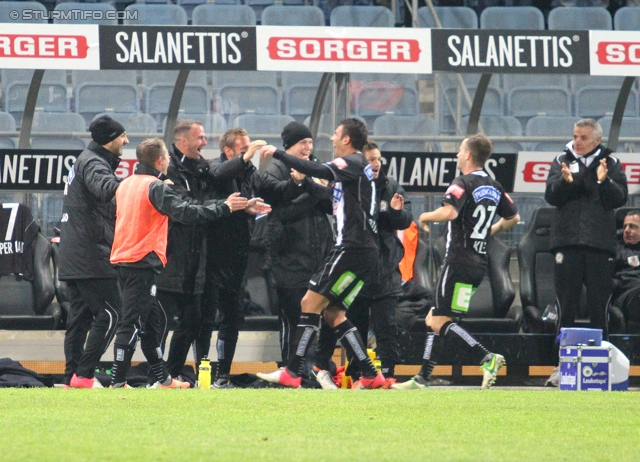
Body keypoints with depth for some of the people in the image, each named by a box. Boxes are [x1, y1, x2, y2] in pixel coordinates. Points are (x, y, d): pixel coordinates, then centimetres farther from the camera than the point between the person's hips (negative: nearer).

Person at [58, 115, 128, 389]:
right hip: (91, 255, -11)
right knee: (109, 313, -11)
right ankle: (83, 375, -14)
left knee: (80, 315, 10)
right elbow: (105, 188, -32)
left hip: (74, 258, 11)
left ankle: (72, 377, 9)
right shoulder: (94, 163, -11)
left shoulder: (87, 160, 22)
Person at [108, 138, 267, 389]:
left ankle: (163, 379, 22)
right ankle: (118, 382, -13)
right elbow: (185, 212, -19)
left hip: (123, 259, 9)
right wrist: (225, 208, -12)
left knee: (152, 320, 16)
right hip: (143, 262, -9)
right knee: (132, 323, -10)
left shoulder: (126, 185, 14)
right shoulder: (156, 187, -11)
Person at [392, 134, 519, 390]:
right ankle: (422, 379, 13)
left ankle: (487, 358, -24)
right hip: (479, 262, 9)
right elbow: (513, 217, 23)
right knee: (434, 320, 14)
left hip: (459, 261, -9)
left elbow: (449, 212, -29)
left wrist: (425, 217, -10)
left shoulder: (463, 183, -12)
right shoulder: (495, 187, 14)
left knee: (441, 322, -10)